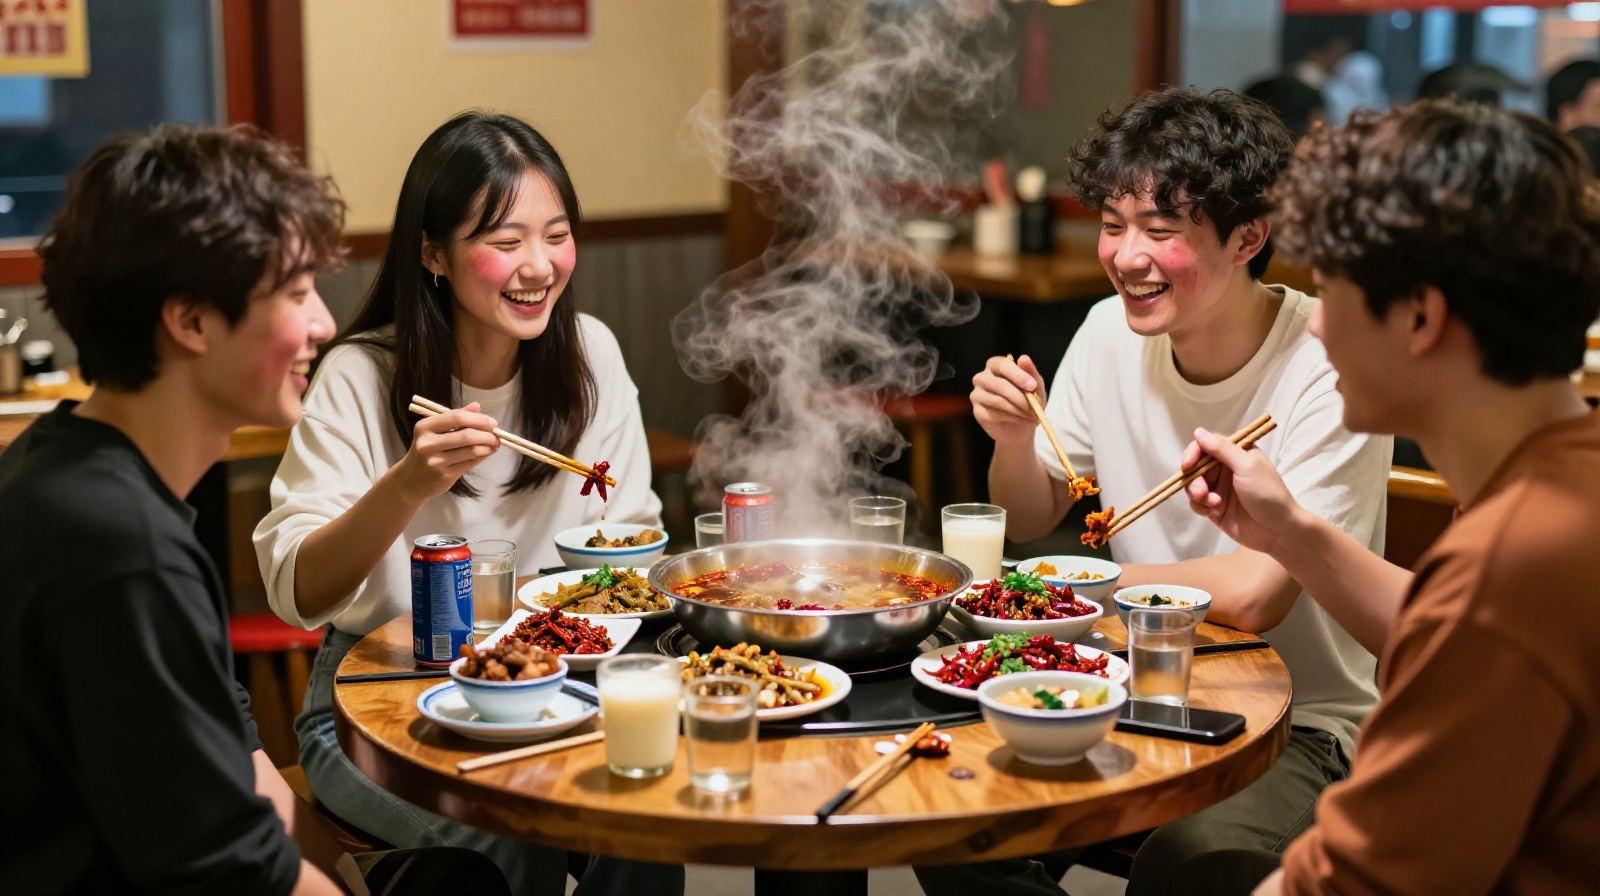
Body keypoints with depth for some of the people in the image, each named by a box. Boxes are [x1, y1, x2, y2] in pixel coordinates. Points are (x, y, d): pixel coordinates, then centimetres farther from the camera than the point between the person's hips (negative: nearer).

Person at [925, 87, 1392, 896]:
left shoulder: (1329, 365, -19)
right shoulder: (1112, 331, -1)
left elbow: (1253, 595, -26)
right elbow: (1028, 522, 12)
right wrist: (1013, 439, -11)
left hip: (1298, 723, -5)